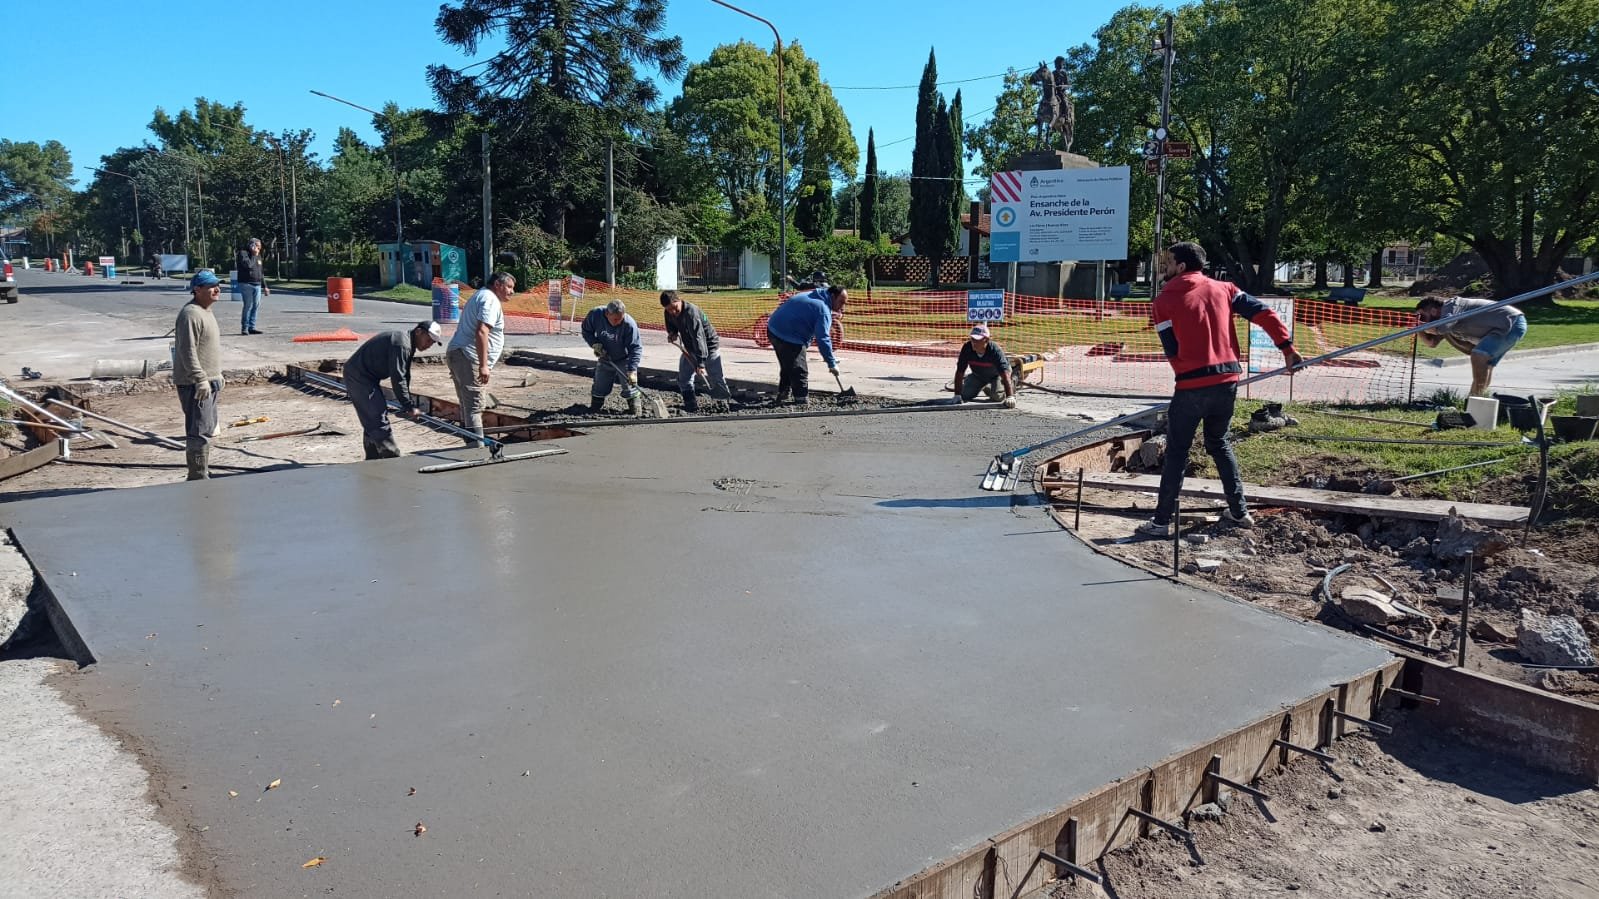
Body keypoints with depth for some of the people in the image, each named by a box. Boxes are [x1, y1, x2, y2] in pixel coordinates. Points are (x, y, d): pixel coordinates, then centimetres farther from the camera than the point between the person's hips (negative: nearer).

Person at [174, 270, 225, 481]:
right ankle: (198, 478, -7)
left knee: (208, 429, 18)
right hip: (195, 384, -11)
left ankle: (202, 473, 30)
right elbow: (188, 351, -23)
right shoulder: (190, 314, -17)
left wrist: (216, 374, 26)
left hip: (208, 381, 11)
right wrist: (201, 379, -26)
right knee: (200, 431, -10)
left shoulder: (205, 312, 16)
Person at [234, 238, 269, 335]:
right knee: (248, 305, -9)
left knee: (256, 306, 4)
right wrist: (254, 255, -11)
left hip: (257, 285, 7)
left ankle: (251, 327, 10)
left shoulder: (258, 256, 18)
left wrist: (265, 286, 21)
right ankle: (244, 328, -3)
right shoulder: (243, 253, -4)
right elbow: (248, 264, -22)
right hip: (246, 284, -7)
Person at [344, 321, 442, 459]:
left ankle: (373, 462, 24)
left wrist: (408, 405, 11)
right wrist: (409, 406, -19)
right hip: (359, 376, -11)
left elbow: (404, 377, 16)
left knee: (372, 422, 16)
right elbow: (398, 379, -25)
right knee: (379, 421, -12)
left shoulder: (408, 345, 13)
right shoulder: (401, 344, -21)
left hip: (363, 377, 11)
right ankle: (393, 461, -11)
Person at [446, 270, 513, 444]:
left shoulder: (480, 296, 23)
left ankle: (472, 444, 20)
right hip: (468, 358, -11)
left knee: (467, 406, 14)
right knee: (474, 407, -14)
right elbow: (481, 332, -23)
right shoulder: (491, 300, -10)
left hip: (456, 354, 11)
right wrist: (483, 366, -27)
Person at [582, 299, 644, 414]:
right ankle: (595, 406, 30)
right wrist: (594, 343, -21)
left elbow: (636, 347, -28)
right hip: (604, 358, 3)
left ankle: (634, 409, 10)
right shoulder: (595, 314, -24)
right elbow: (586, 330, -4)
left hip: (624, 360, -3)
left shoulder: (629, 324, -32)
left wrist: (632, 370, -34)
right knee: (599, 386, 12)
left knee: (629, 386, -4)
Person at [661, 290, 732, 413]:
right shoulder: (669, 313, -9)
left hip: (709, 346, -7)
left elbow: (698, 338, -40)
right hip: (689, 348, 7)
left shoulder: (691, 312, -34)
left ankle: (729, 402, 18)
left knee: (716, 380, 0)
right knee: (683, 379, 1)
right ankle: (691, 406, 8)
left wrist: (701, 363, -46)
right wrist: (672, 333, -11)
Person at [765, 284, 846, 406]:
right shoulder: (823, 309, -18)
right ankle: (802, 403, -1)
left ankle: (782, 398, 33)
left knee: (787, 368, 23)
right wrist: (832, 364, -19)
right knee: (800, 372, -4)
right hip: (789, 337, -11)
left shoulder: (812, 296, 14)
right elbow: (823, 339, -22)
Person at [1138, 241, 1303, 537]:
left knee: (1177, 452, 4)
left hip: (1193, 385, -5)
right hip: (1228, 380, 5)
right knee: (1219, 443, 23)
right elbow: (1263, 313, 3)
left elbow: (1172, 350, -4)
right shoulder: (1222, 288, 10)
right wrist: (1287, 347, 5)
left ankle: (1162, 521, 7)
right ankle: (1239, 511, 25)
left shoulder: (1164, 301, -2)